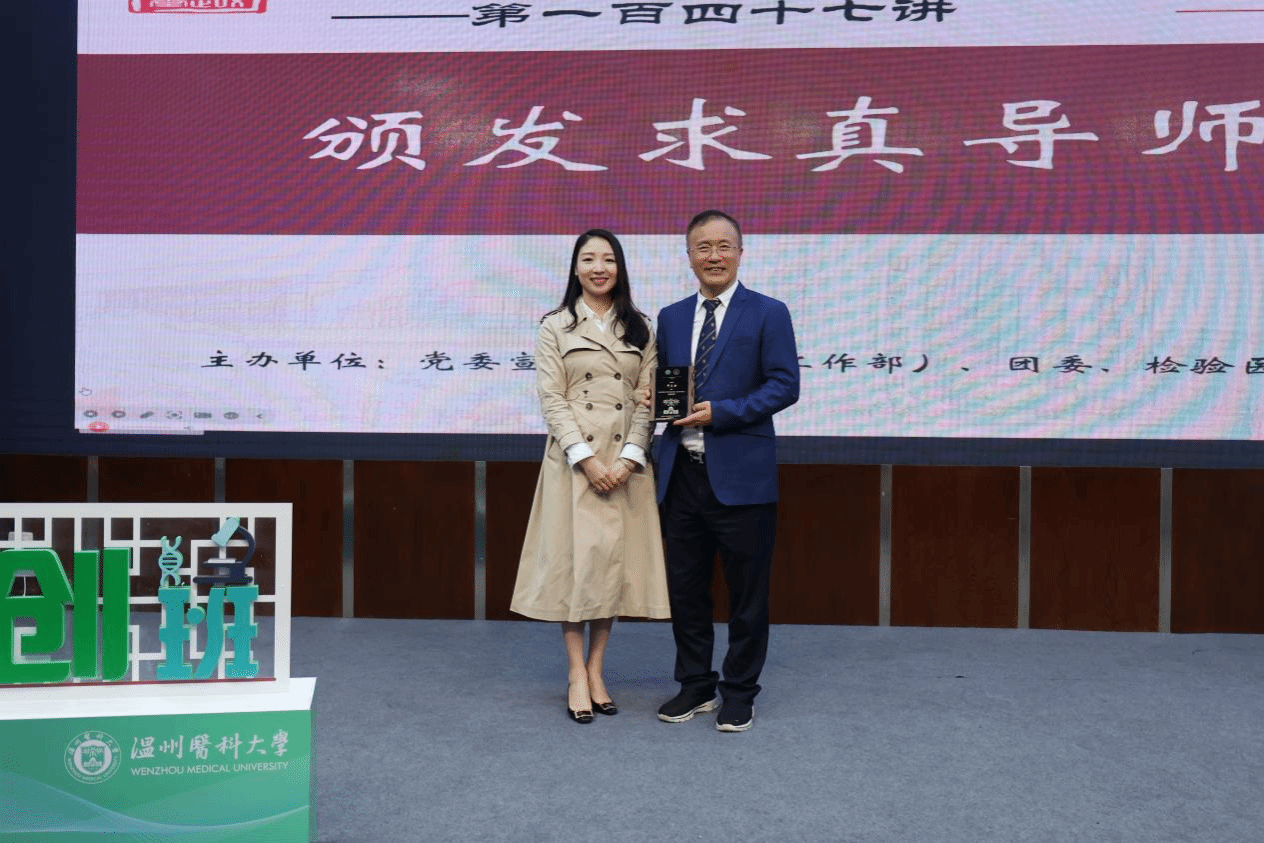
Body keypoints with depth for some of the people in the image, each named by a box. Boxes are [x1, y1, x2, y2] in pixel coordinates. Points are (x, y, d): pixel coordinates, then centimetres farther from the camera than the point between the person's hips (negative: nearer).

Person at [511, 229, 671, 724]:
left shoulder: (639, 329, 10)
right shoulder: (556, 327, 3)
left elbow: (647, 399, 4)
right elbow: (552, 399, -4)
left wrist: (628, 458, -9)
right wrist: (587, 458, -14)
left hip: (626, 461, 3)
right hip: (573, 456, -2)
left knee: (615, 560, 4)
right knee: (574, 558, -3)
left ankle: (596, 670, 14)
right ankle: (577, 673, 6)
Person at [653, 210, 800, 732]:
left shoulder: (768, 314, -1)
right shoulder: (671, 317, 14)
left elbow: (784, 385, -8)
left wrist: (722, 411, -17)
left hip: (740, 474, -5)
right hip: (682, 473, 5)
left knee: (746, 591, 4)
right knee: (684, 587, 12)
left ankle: (739, 693, 19)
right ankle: (696, 685, 27)